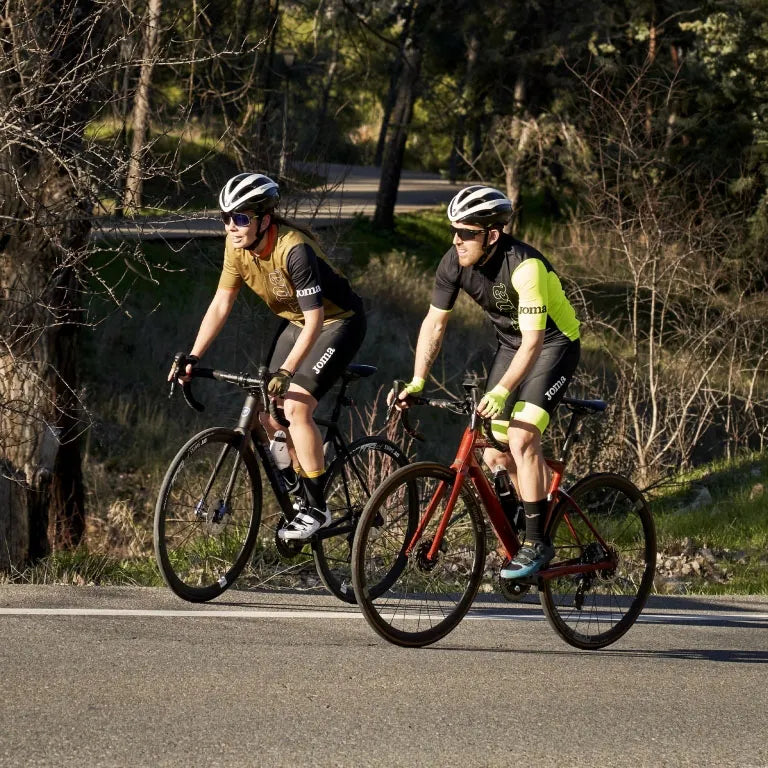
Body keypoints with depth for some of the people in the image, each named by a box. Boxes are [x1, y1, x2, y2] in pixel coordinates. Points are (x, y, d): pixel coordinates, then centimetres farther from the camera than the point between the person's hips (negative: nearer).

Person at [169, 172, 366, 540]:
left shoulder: (294, 249, -34)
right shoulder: (238, 246, -12)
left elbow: (314, 321, -34)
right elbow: (220, 305, -4)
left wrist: (285, 372, -41)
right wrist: (192, 357, -12)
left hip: (337, 321, -8)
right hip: (295, 321, 8)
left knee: (295, 406, -20)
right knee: (269, 411, -1)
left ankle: (317, 508, -11)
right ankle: (298, 494, 16)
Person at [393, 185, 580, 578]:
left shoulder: (524, 266, -32)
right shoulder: (455, 262, -13)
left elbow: (533, 340, -35)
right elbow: (434, 323, -4)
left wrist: (501, 391, -45)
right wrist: (417, 382, -13)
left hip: (553, 343, -7)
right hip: (510, 344, 7)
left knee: (521, 439, -21)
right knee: (494, 454, 1)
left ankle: (536, 543, -13)